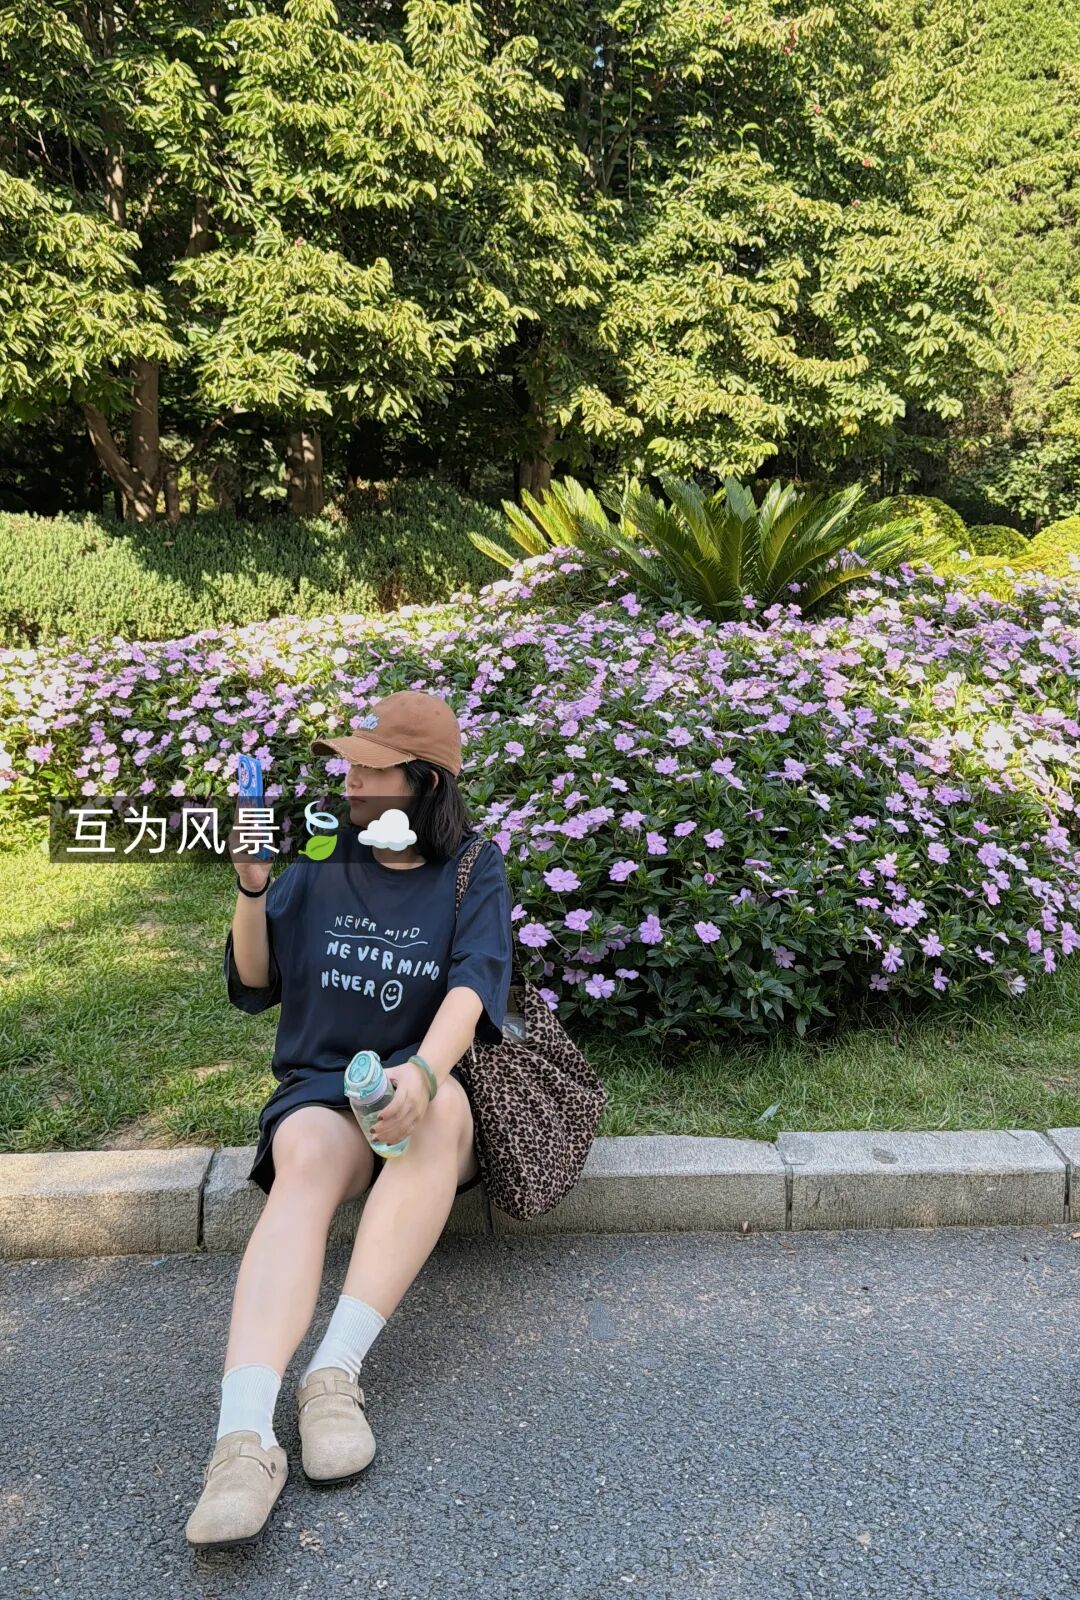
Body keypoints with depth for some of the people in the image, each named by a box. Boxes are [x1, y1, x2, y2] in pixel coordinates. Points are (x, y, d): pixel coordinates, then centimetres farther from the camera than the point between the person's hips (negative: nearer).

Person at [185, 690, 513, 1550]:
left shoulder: (473, 868, 0)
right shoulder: (324, 861, 6)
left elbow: (473, 984, -17)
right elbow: (254, 986, 8)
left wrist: (421, 1070, -37)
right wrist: (253, 889, -9)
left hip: (427, 1086, -1)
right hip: (322, 1085, 1)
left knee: (442, 1103, -37)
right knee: (306, 1162, -33)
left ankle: (337, 1368, -36)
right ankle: (244, 1432, -47)